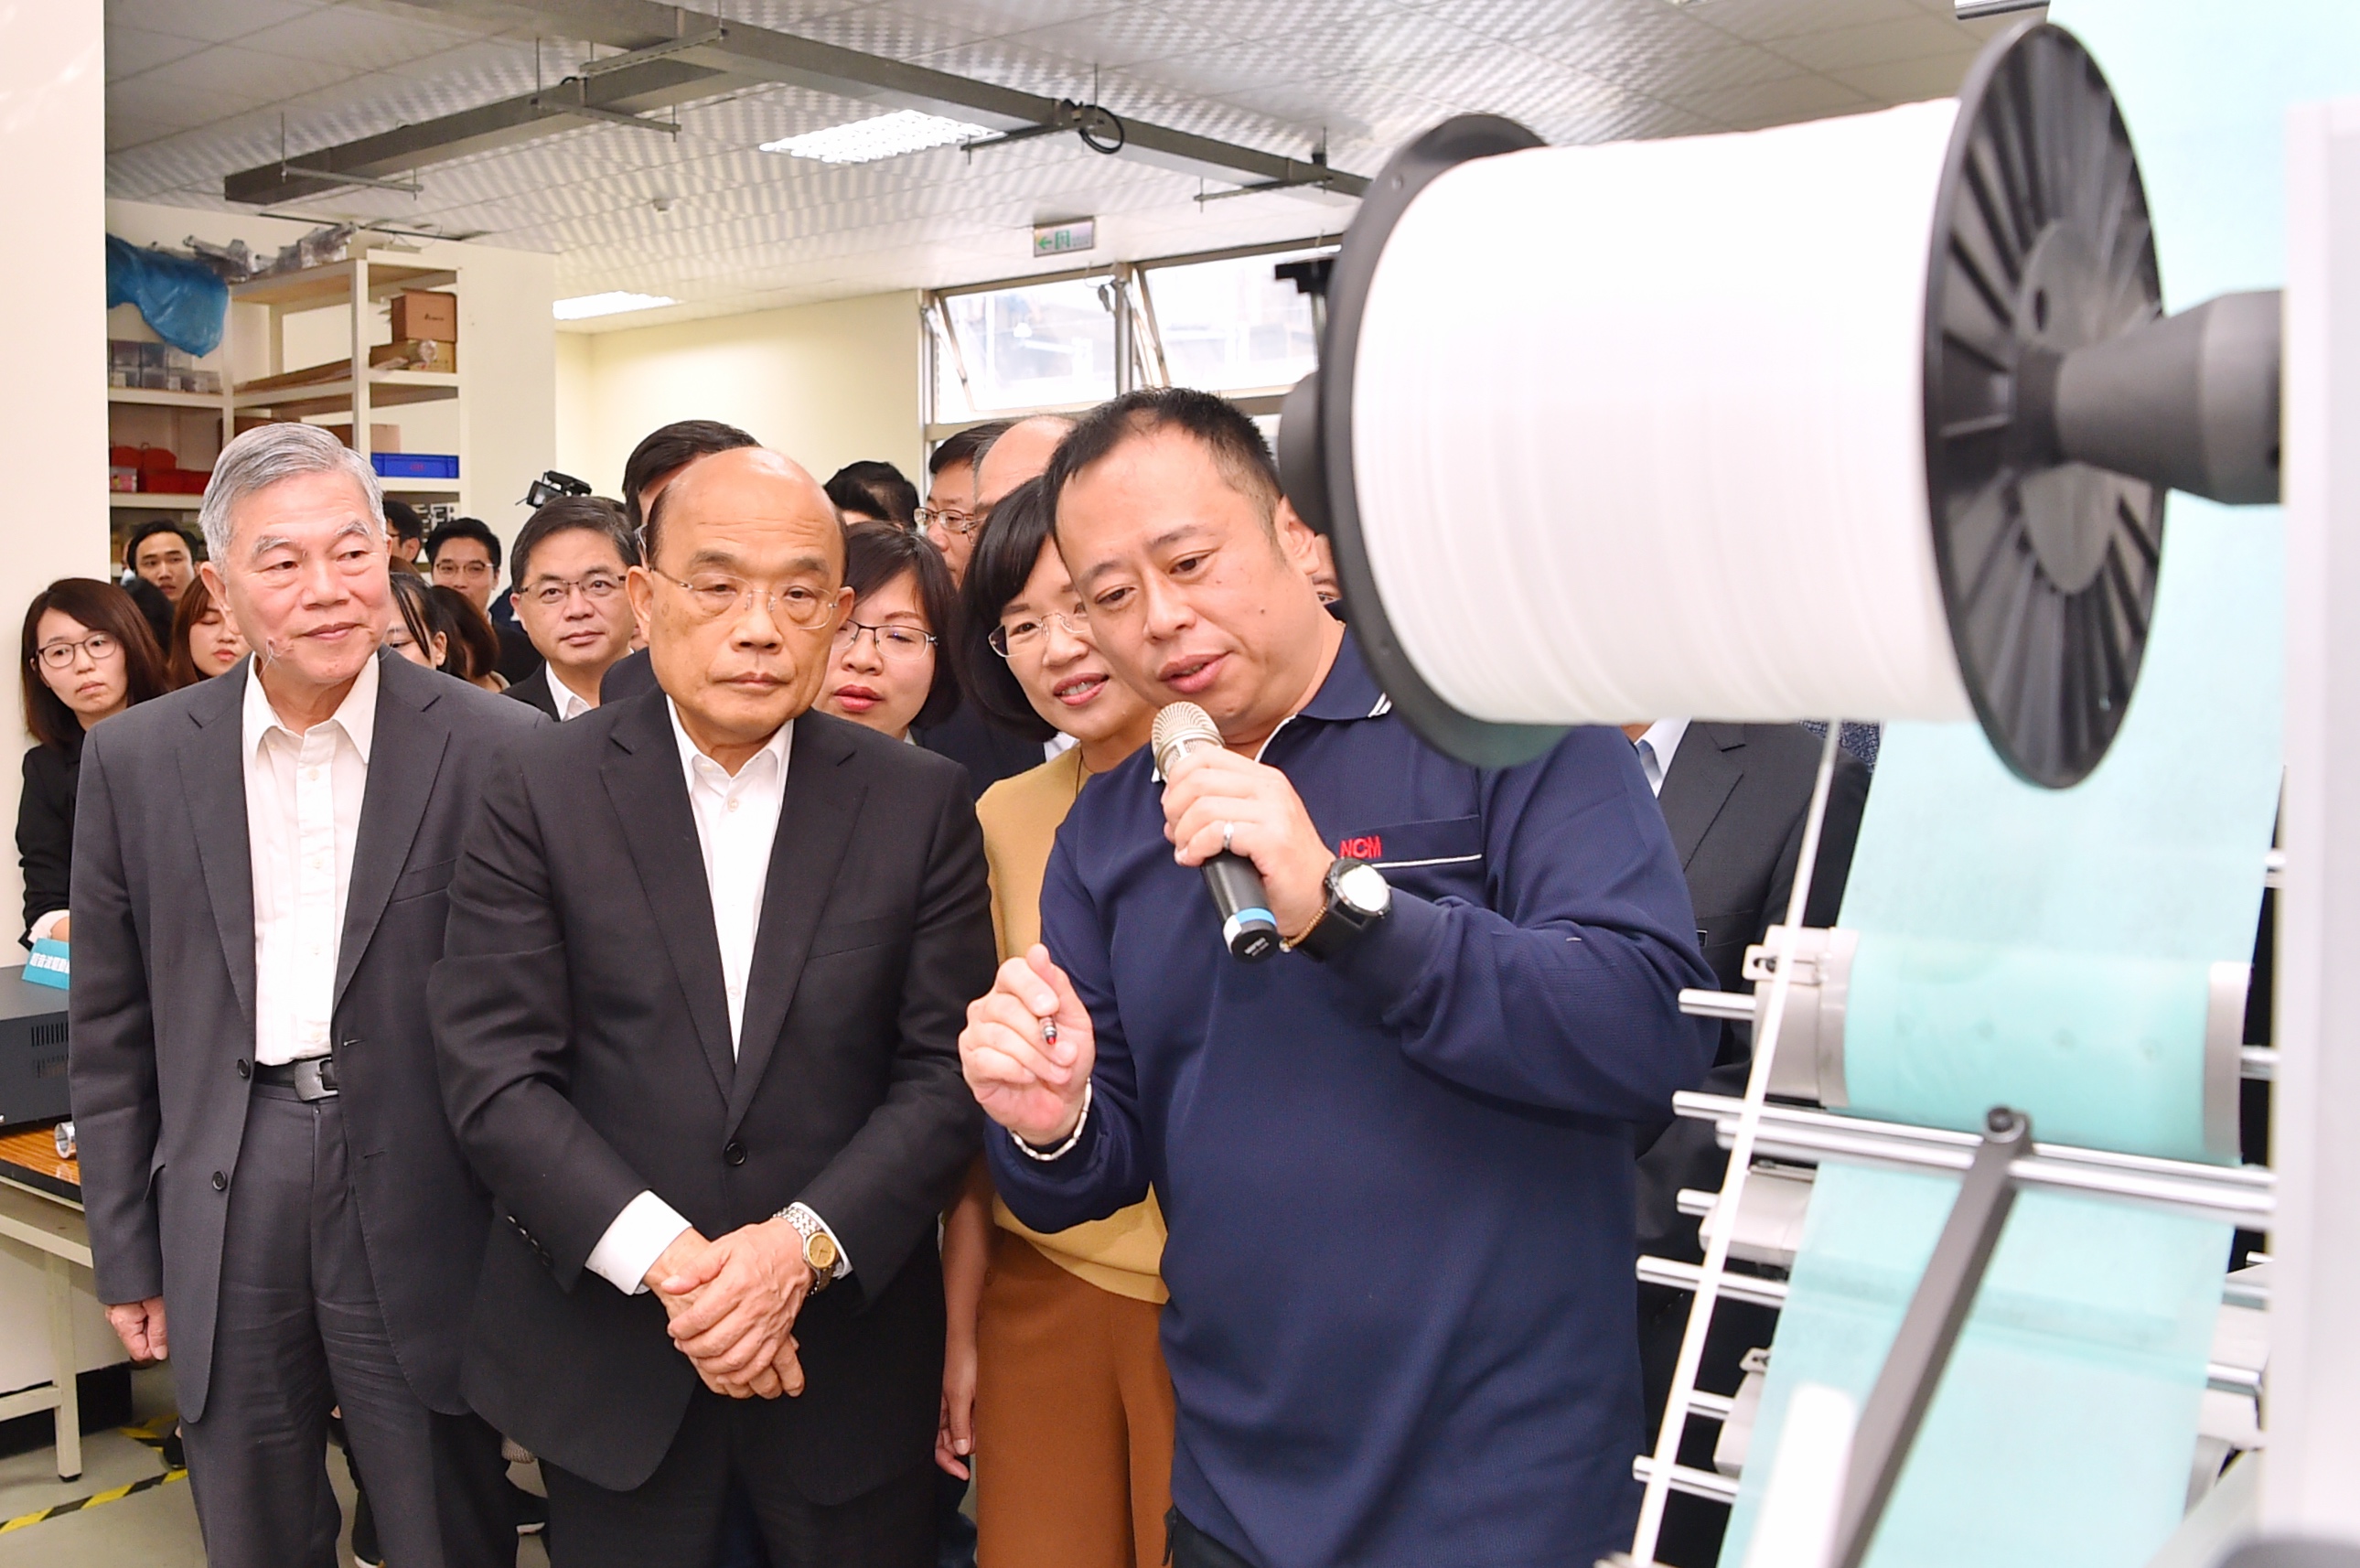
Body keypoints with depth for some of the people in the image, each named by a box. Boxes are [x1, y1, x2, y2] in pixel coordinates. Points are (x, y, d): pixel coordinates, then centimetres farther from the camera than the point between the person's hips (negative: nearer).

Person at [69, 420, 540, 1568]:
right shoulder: (135, 761, 2)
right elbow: (112, 1034, 8)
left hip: (420, 1207, -2)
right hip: (221, 1220, 3)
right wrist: (127, 1254, 8)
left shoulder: (494, 750, -7)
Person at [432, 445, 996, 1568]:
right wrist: (666, 1257, -18)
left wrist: (805, 1243, -18)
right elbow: (495, 1074, -8)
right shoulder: (541, 795, -4)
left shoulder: (922, 804, -2)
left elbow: (944, 1072, -5)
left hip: (849, 1349, 1)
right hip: (606, 1354, 0)